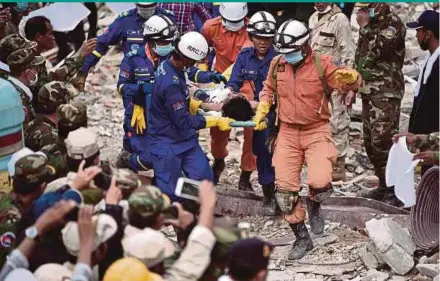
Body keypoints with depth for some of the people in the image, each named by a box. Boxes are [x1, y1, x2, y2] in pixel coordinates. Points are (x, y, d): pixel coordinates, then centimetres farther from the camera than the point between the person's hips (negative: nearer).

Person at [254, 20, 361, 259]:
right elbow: (269, 88, 19)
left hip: (316, 132, -4)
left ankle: (314, 205, 16)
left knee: (320, 184, -23)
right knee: (284, 190, 0)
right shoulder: (277, 64, 1)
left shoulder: (322, 64, -11)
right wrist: (262, 109, 4)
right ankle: (302, 238, 17)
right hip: (287, 133, 4)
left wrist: (350, 78, -40)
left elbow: (347, 84, -18)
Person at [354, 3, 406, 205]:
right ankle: (384, 186, 18)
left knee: (383, 140, -15)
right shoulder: (370, 26, 15)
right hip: (368, 91, 9)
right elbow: (360, 59, 25)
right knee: (370, 141, 10)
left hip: (386, 92, -9)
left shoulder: (393, 24, -10)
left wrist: (364, 27, -13)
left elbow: (375, 51, -23)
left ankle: (394, 190, -12)